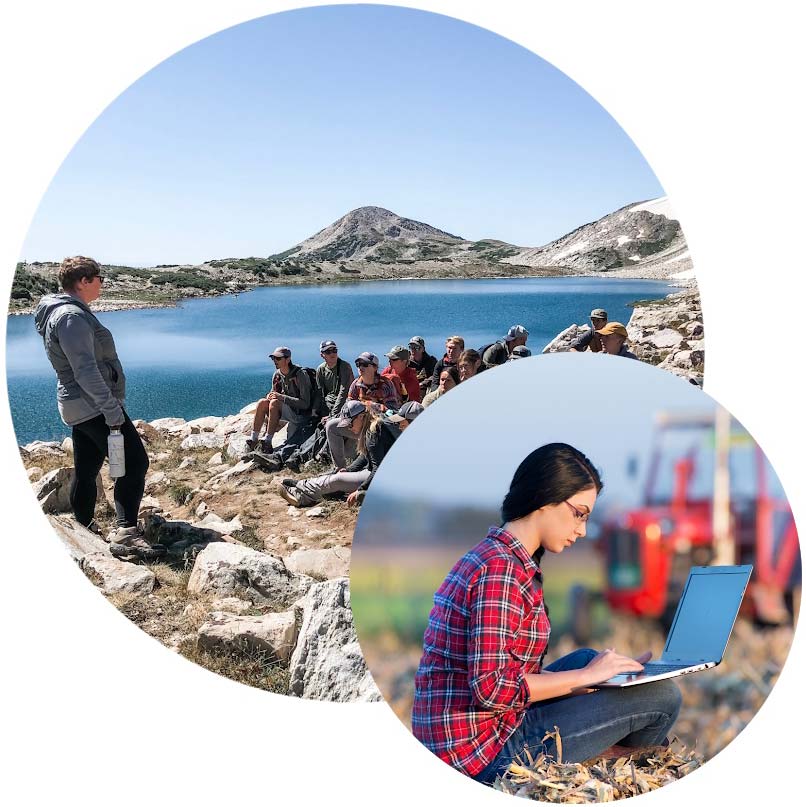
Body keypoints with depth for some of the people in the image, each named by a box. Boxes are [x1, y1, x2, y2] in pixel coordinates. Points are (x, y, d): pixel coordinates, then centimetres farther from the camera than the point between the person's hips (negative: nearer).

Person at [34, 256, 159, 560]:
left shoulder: (60, 312, 16)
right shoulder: (72, 316, -18)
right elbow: (86, 370, -25)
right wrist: (112, 410, -25)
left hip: (78, 407, 11)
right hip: (94, 405, -11)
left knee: (86, 470, 16)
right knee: (134, 463, -15)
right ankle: (125, 532, -24)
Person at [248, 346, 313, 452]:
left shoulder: (300, 374, -15)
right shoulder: (277, 375, 7)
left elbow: (305, 404, -19)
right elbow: (274, 393, 17)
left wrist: (282, 397, -23)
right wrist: (270, 396, -9)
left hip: (301, 414, -7)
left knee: (274, 403, -29)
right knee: (262, 402, -15)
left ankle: (267, 441, -31)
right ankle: (253, 440, -20)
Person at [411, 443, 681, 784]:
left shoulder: (491, 555, 12)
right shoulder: (501, 571, -18)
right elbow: (491, 687, -25)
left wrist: (602, 670, 7)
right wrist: (586, 676, -14)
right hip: (487, 750, -10)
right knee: (662, 696, -6)